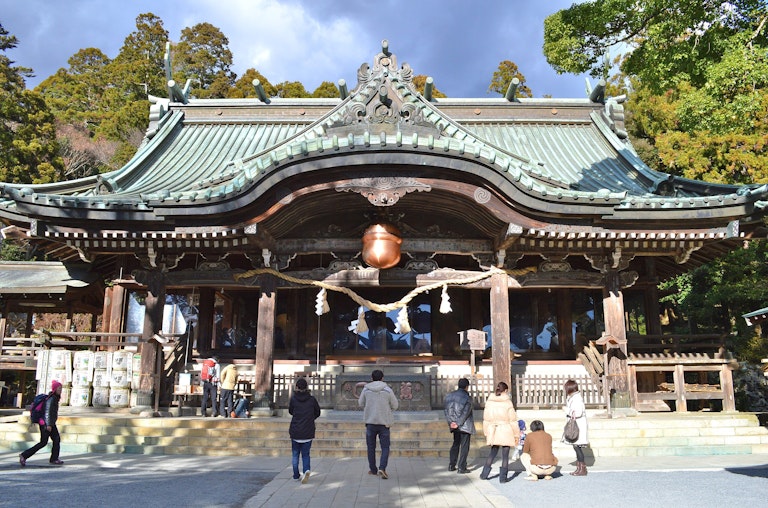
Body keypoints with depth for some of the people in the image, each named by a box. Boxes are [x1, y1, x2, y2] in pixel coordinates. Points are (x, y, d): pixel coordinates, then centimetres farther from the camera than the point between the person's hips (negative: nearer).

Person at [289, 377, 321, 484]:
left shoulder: (293, 398, -6)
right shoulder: (312, 399, -5)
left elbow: (290, 411, 9)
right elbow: (317, 413, 7)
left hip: (295, 432, 0)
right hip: (308, 432, 0)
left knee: (295, 454, 16)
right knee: (305, 454, 11)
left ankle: (296, 475, 19)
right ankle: (306, 470, -13)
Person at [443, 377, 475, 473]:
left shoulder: (449, 395, 5)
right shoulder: (467, 398, -12)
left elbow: (447, 410, 0)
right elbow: (465, 413, -18)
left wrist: (451, 422, -6)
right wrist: (458, 424, -15)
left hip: (454, 425, 6)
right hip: (465, 426, -6)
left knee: (455, 444, 18)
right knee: (464, 446, 2)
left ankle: (451, 465, 18)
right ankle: (461, 468, 3)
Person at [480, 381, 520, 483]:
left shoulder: (489, 402, 1)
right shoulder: (507, 402, -9)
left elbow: (486, 419, 8)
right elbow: (513, 419, -5)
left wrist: (486, 432, 18)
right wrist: (516, 434, 3)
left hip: (493, 431, 4)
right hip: (506, 431, -4)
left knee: (493, 452, 17)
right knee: (505, 454, 6)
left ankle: (484, 474, 16)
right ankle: (502, 477, 7)